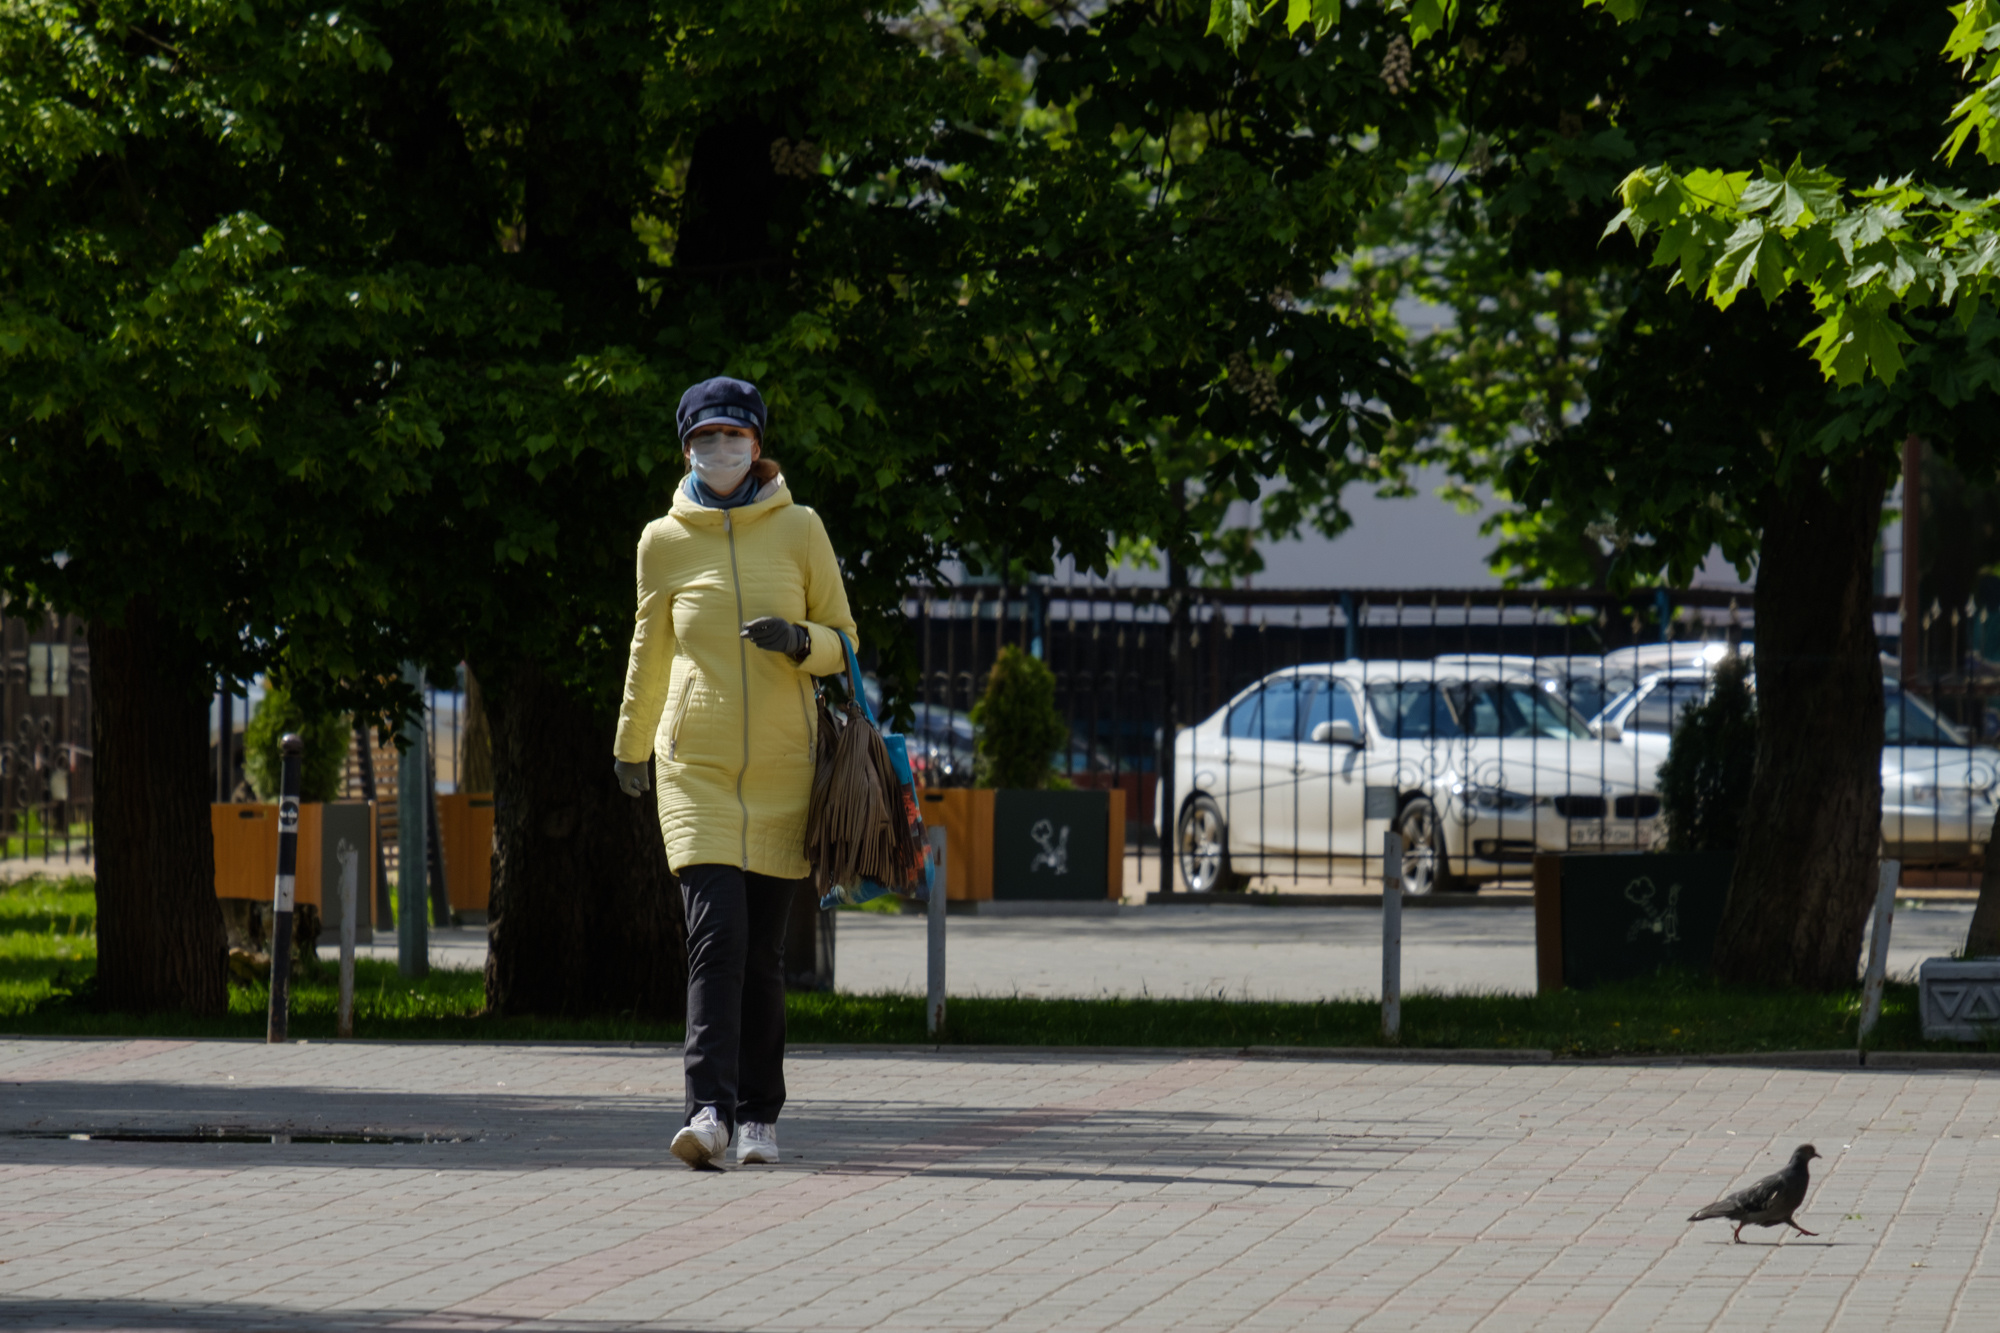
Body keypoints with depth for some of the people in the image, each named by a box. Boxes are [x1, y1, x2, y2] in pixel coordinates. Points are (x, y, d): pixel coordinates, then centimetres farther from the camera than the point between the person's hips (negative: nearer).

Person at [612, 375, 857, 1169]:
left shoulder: (798, 530, 4)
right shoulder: (663, 542, 5)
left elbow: (842, 641, 8)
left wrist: (799, 640, -14)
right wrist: (630, 745, 27)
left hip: (783, 767, 1)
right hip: (695, 766, -1)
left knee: (763, 951, 5)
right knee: (716, 935, -16)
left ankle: (759, 1117, 17)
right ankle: (709, 1110, -24)